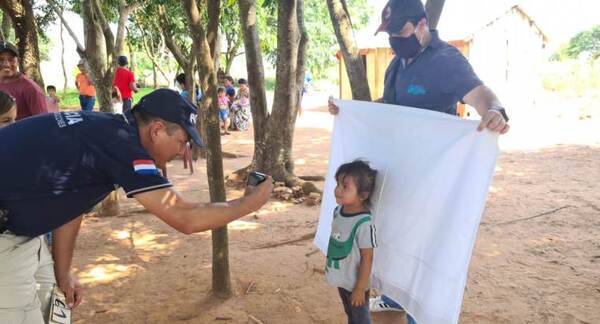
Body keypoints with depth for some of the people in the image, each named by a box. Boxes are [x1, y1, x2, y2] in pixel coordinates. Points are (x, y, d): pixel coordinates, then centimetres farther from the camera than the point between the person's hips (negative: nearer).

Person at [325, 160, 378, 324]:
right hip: (342, 280, 7)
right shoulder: (338, 211, -6)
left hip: (355, 284, -7)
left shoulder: (363, 223, -29)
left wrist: (360, 288, -19)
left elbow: (367, 258, -24)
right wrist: (330, 266, 17)